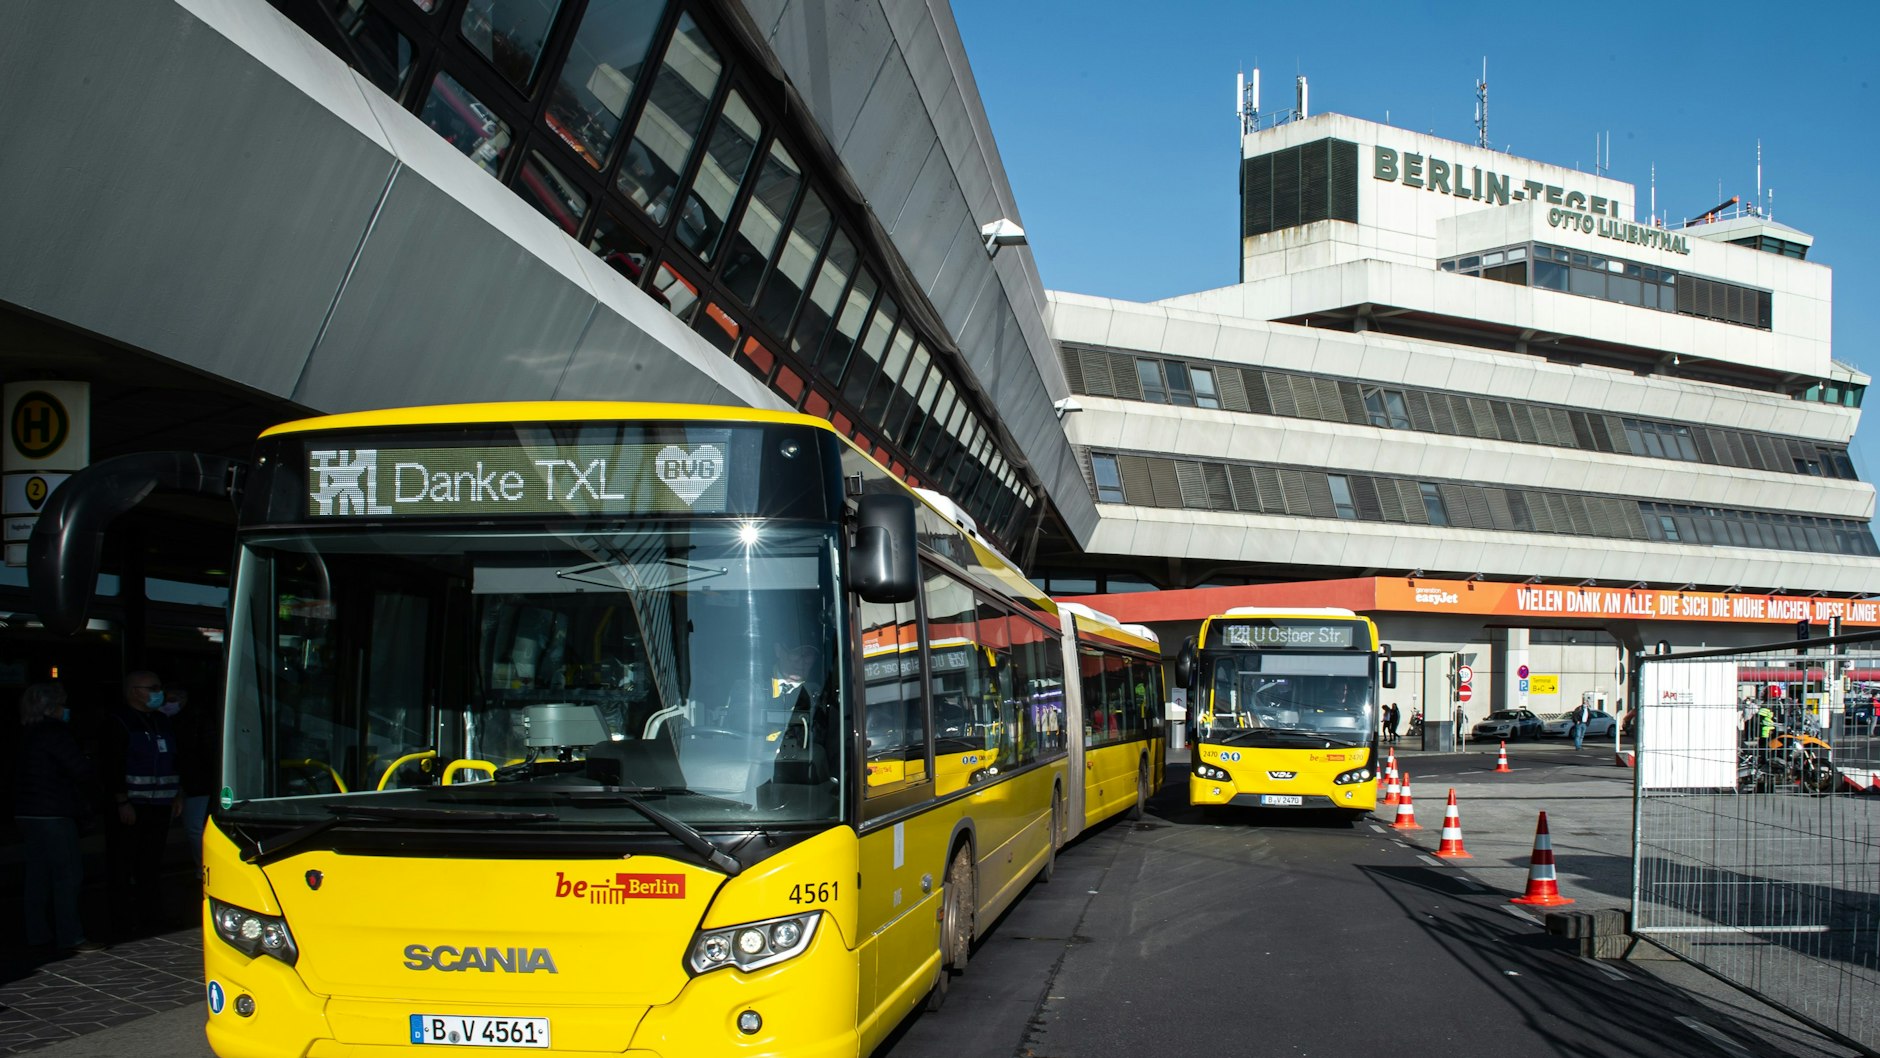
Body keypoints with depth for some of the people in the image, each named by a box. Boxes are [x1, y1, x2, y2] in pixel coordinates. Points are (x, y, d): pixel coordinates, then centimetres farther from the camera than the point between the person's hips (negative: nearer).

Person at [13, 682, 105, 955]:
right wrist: (93, 780, 5)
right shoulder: (54, 733, -15)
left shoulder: (27, 735, 13)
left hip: (27, 812, 9)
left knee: (38, 874, 14)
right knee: (68, 874, -7)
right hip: (52, 814, -9)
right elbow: (81, 771, -18)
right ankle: (71, 937, -9)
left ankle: (37, 933, 18)